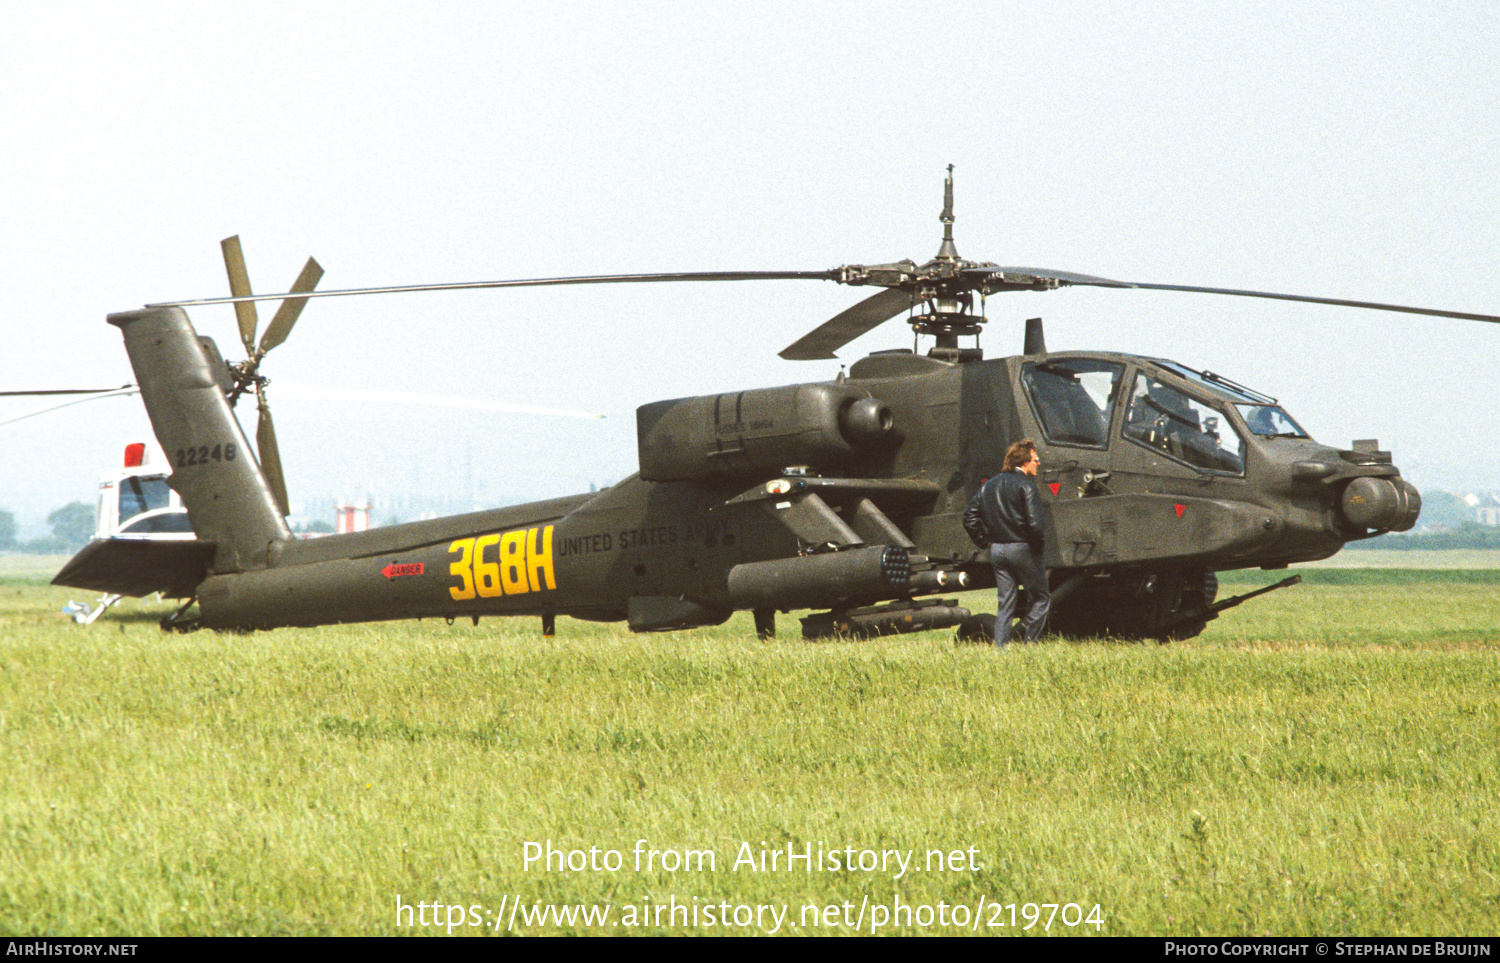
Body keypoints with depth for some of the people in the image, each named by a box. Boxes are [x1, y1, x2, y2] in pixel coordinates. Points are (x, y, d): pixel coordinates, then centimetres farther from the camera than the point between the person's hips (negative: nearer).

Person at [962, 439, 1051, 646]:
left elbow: (969, 518, 13)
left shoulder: (990, 485, 13)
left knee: (1005, 604, 10)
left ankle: (1000, 647, 4)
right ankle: (1029, 642, 0)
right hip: (1021, 549, -6)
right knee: (1040, 597, 8)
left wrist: (985, 542, 15)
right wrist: (1040, 544, -5)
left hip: (996, 550, 6)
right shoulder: (1026, 485, -10)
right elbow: (1034, 523, -19)